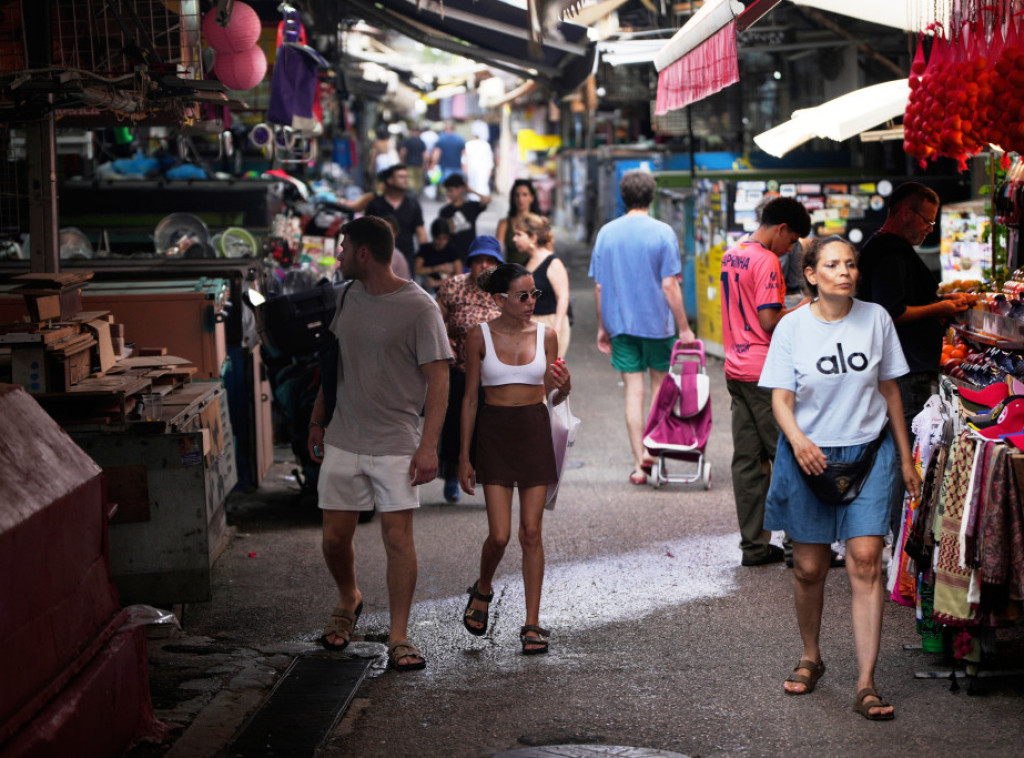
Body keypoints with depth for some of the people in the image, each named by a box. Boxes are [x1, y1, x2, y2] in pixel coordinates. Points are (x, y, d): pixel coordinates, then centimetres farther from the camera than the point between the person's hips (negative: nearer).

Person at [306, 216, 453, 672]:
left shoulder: (419, 308, -11)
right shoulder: (350, 296, 9)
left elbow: (438, 379, -12)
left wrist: (428, 446, -18)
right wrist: (317, 420, 19)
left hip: (396, 444, -5)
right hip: (342, 441, 5)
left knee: (398, 536, -7)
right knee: (335, 537, 7)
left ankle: (399, 637, 2)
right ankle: (348, 601, 35)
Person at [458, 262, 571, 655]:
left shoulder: (545, 335, 2)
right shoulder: (480, 336, -3)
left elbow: (554, 396, 9)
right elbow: (470, 397, 2)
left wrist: (564, 386, -15)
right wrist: (464, 456, 0)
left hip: (535, 431, 1)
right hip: (494, 432, -1)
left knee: (531, 532, 0)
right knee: (499, 534, -7)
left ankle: (532, 623, 7)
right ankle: (483, 589, 25)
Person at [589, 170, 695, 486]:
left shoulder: (606, 233, 2)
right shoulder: (662, 232, -8)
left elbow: (599, 285, 4)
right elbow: (670, 285, -11)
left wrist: (602, 327, 14)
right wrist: (684, 327, -5)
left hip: (620, 325, 2)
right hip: (657, 323, -2)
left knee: (633, 391, 5)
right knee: (660, 386, 15)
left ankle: (639, 464, 4)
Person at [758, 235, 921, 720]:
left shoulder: (876, 318, 1)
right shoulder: (793, 327, -4)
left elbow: (889, 390, 9)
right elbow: (781, 398, -6)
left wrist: (905, 458, 11)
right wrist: (797, 440, -27)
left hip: (868, 451, 0)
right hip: (808, 456, 0)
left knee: (865, 560, -11)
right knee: (809, 568, 6)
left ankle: (866, 684, -10)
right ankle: (810, 658, 33)